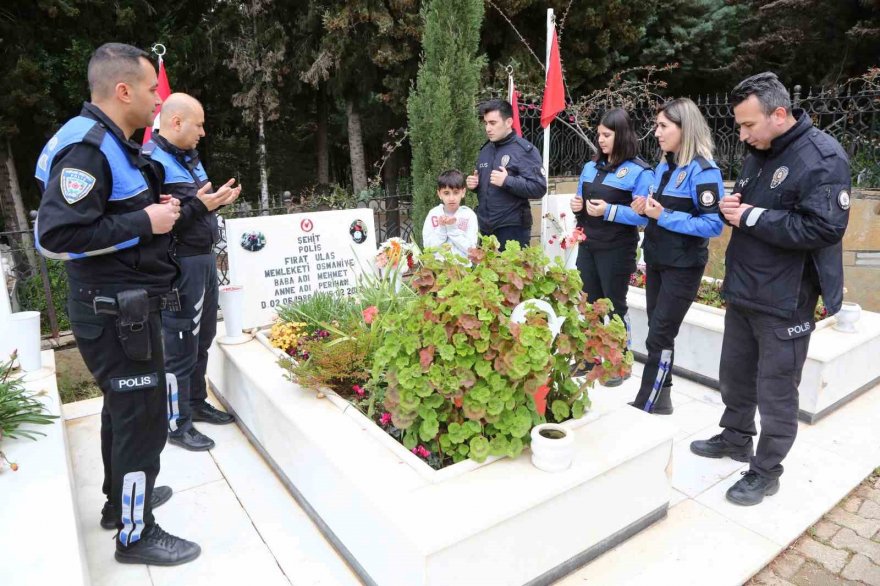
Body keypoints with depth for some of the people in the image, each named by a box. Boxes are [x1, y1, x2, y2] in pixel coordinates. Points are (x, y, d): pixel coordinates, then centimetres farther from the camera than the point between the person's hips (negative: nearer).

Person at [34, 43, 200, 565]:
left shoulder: (112, 144, 14)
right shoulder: (86, 147, -19)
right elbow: (57, 234, -26)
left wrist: (156, 209, 6)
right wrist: (146, 222, -23)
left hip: (127, 306, 11)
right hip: (116, 312, -11)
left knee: (124, 408, 22)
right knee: (143, 418, 0)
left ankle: (122, 499, 40)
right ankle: (136, 533, 17)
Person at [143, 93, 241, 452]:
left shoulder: (189, 157, 14)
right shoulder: (152, 161, -15)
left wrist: (216, 201, 6)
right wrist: (199, 206, -26)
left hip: (205, 258, 9)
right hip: (180, 265, -9)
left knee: (203, 338, 18)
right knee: (181, 347, -1)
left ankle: (197, 402, 33)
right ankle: (177, 424, 13)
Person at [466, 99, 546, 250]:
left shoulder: (525, 150, -8)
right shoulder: (486, 149, 13)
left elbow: (539, 188, -16)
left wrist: (507, 181, -25)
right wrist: (474, 184, 3)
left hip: (512, 228, -7)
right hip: (485, 228, 7)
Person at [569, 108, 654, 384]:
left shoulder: (639, 171, -11)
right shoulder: (590, 167, 10)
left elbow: (644, 216, -17)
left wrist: (609, 211, -25)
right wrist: (577, 206, -3)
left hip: (616, 250, -6)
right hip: (587, 246, 6)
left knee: (615, 305, 5)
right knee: (590, 303, 15)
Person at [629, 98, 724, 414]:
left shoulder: (703, 170, -16)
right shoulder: (663, 167, 9)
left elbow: (713, 225, -21)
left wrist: (664, 217, -22)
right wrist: (644, 208, -3)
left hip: (683, 266, -8)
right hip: (656, 260, 8)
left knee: (660, 336, -2)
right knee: (657, 331, 14)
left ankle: (646, 405, 10)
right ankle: (660, 398, 28)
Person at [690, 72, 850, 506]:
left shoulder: (822, 157, -16)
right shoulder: (758, 153, 11)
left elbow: (825, 227, -25)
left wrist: (751, 217, -21)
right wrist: (732, 207, -1)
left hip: (785, 300, -8)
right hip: (743, 290, 8)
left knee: (775, 390, 5)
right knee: (734, 375, 20)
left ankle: (766, 471, 21)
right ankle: (736, 438, 40)